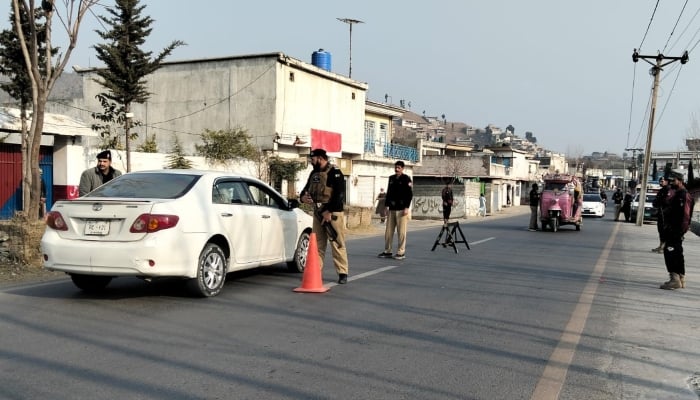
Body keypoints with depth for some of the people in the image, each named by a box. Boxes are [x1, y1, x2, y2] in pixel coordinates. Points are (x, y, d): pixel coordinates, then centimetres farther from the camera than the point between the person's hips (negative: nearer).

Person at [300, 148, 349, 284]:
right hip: (318, 213, 7)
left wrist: (329, 212, -19)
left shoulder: (334, 173, -8)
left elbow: (339, 195, -15)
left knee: (337, 245, -4)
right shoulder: (313, 174, 14)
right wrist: (303, 197, -2)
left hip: (333, 213, -7)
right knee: (317, 244, 9)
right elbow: (306, 188, 23)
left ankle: (342, 273, 1)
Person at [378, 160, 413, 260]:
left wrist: (407, 207, -14)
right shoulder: (391, 178, 14)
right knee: (388, 231, 6)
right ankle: (387, 251, 14)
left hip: (401, 209, -6)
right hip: (392, 209, 6)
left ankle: (401, 252, 3)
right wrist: (387, 206, 12)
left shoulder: (406, 179, -3)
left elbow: (410, 194, -7)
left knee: (401, 232, -4)